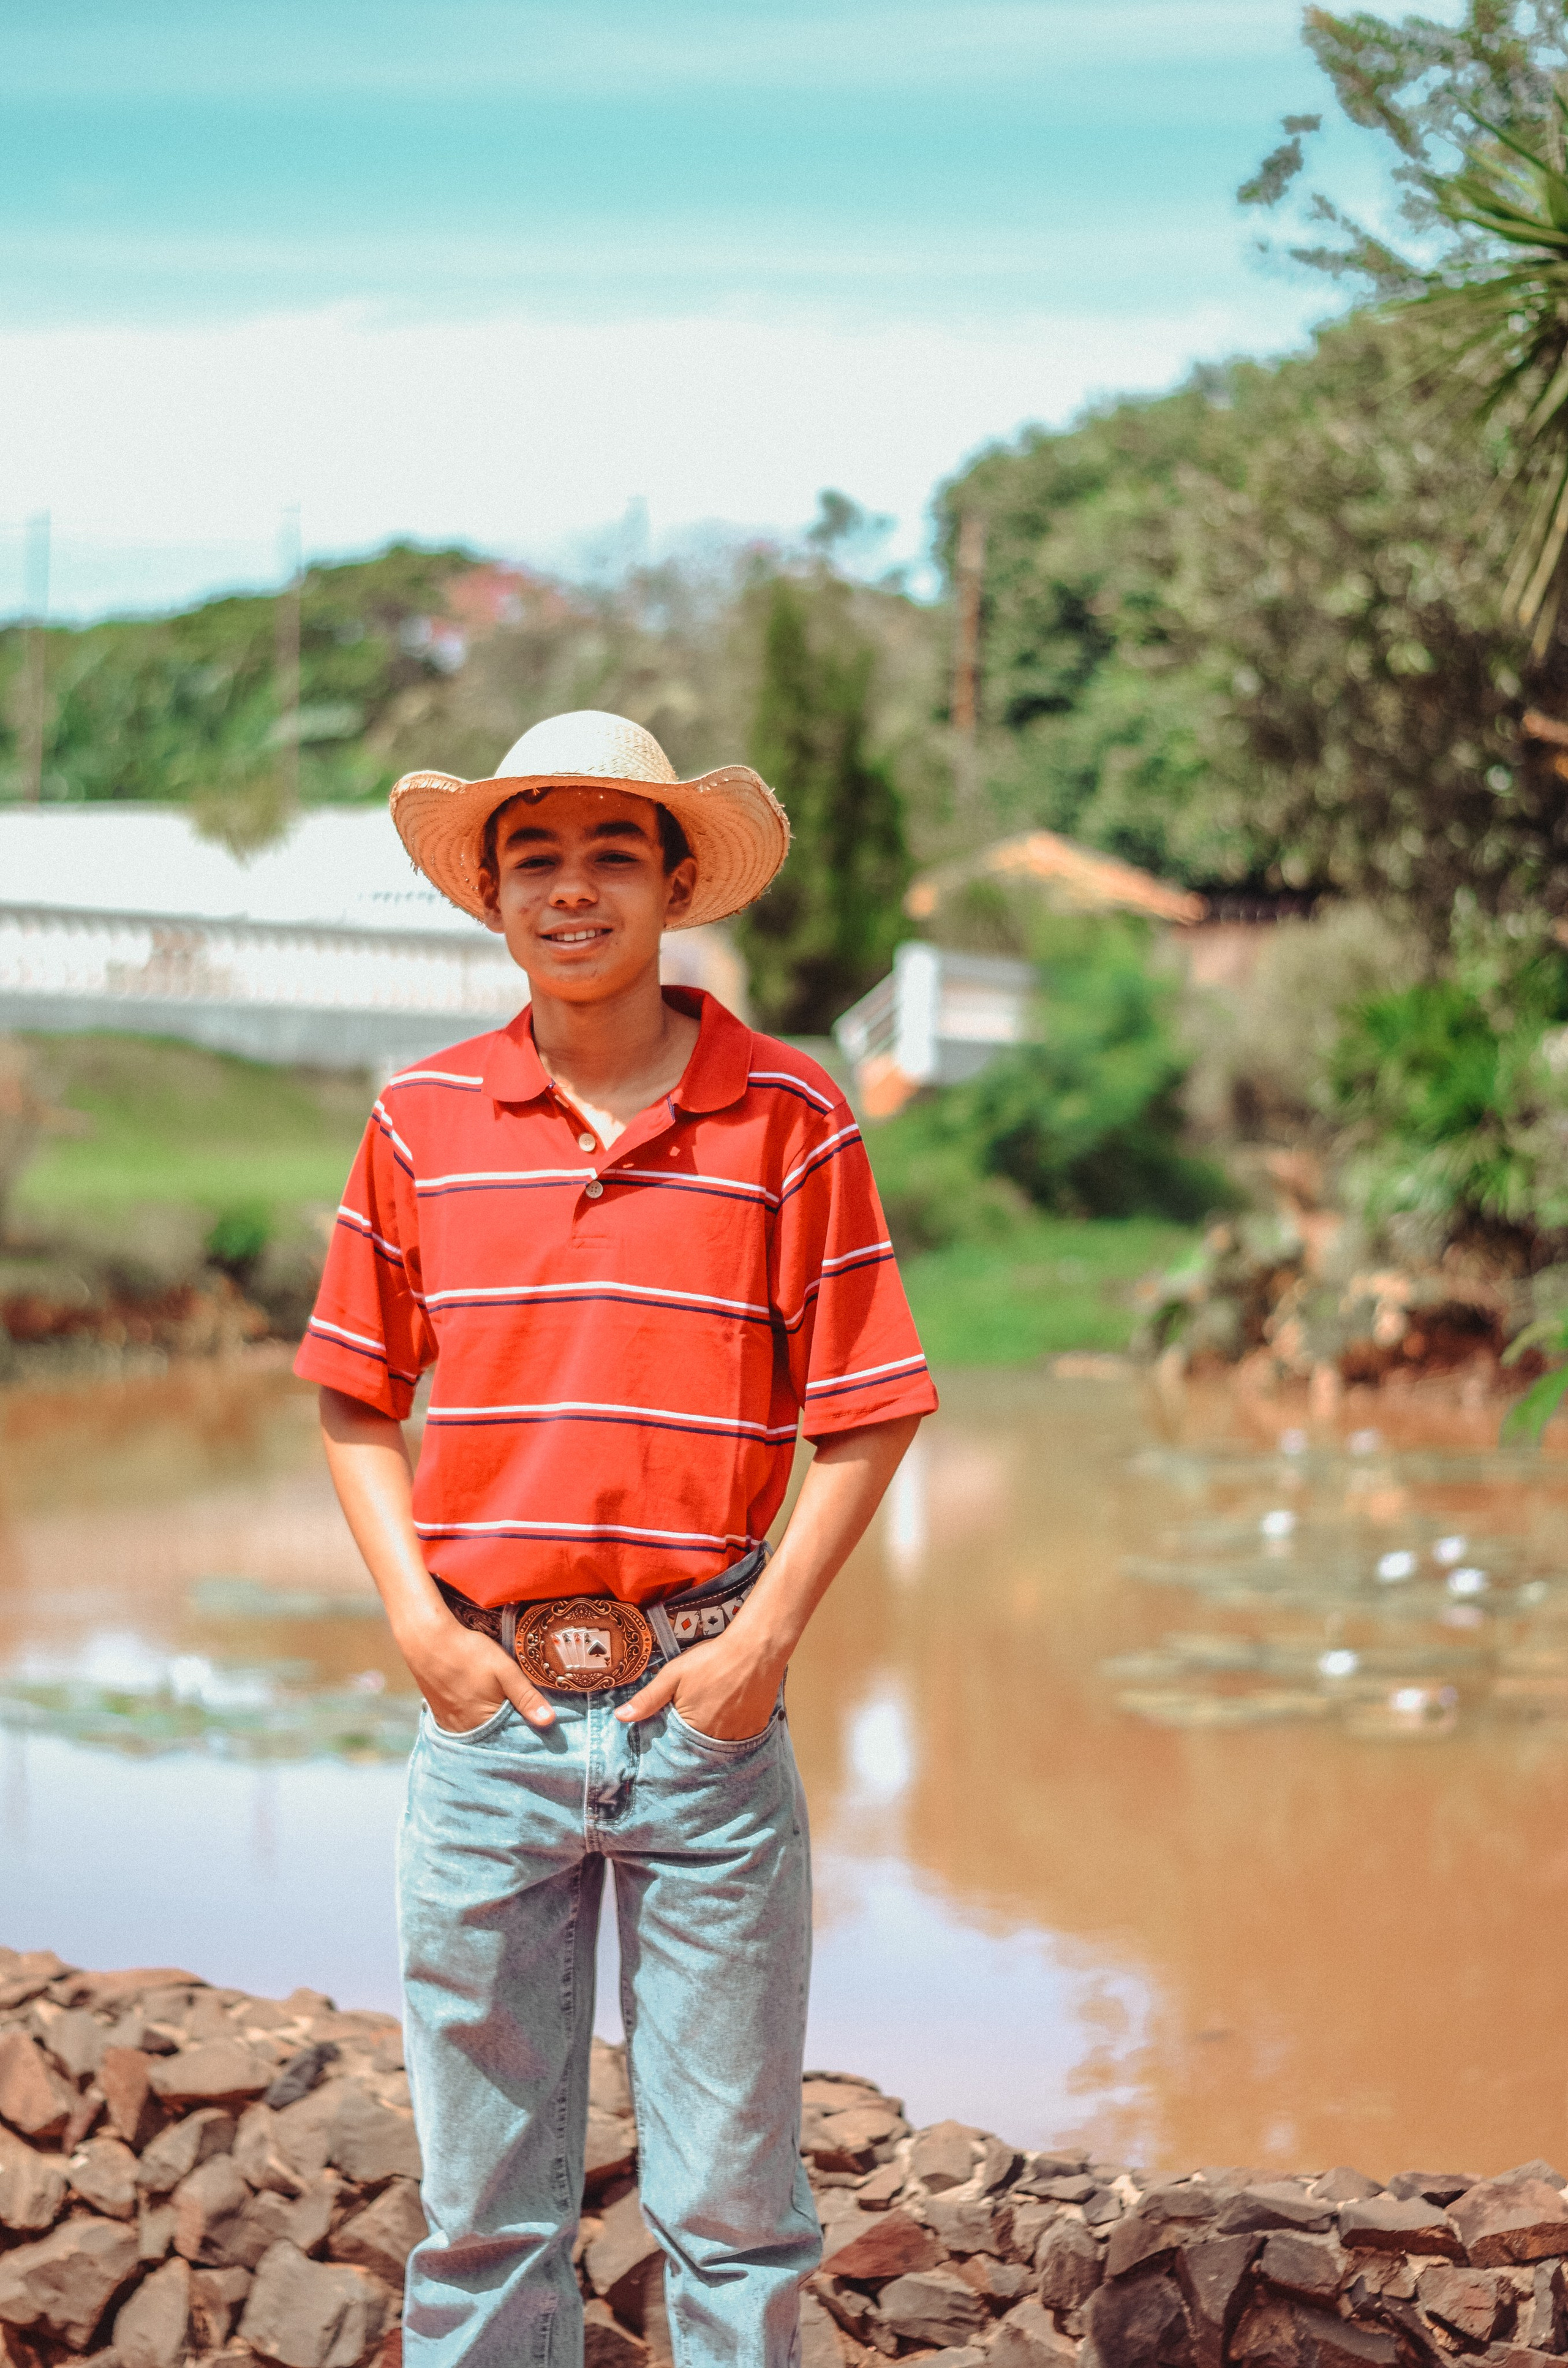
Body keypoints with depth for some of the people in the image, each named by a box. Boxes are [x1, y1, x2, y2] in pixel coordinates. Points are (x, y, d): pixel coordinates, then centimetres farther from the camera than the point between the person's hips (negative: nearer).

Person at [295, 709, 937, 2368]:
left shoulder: (789, 1119, -2)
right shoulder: (422, 1121, 4)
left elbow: (868, 1415, 0)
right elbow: (358, 1400, 11)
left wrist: (765, 1639, -8)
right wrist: (416, 1620, -1)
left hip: (704, 1710, -2)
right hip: (488, 1706, 2)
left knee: (730, 2197, 6)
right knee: (481, 2197, 9)